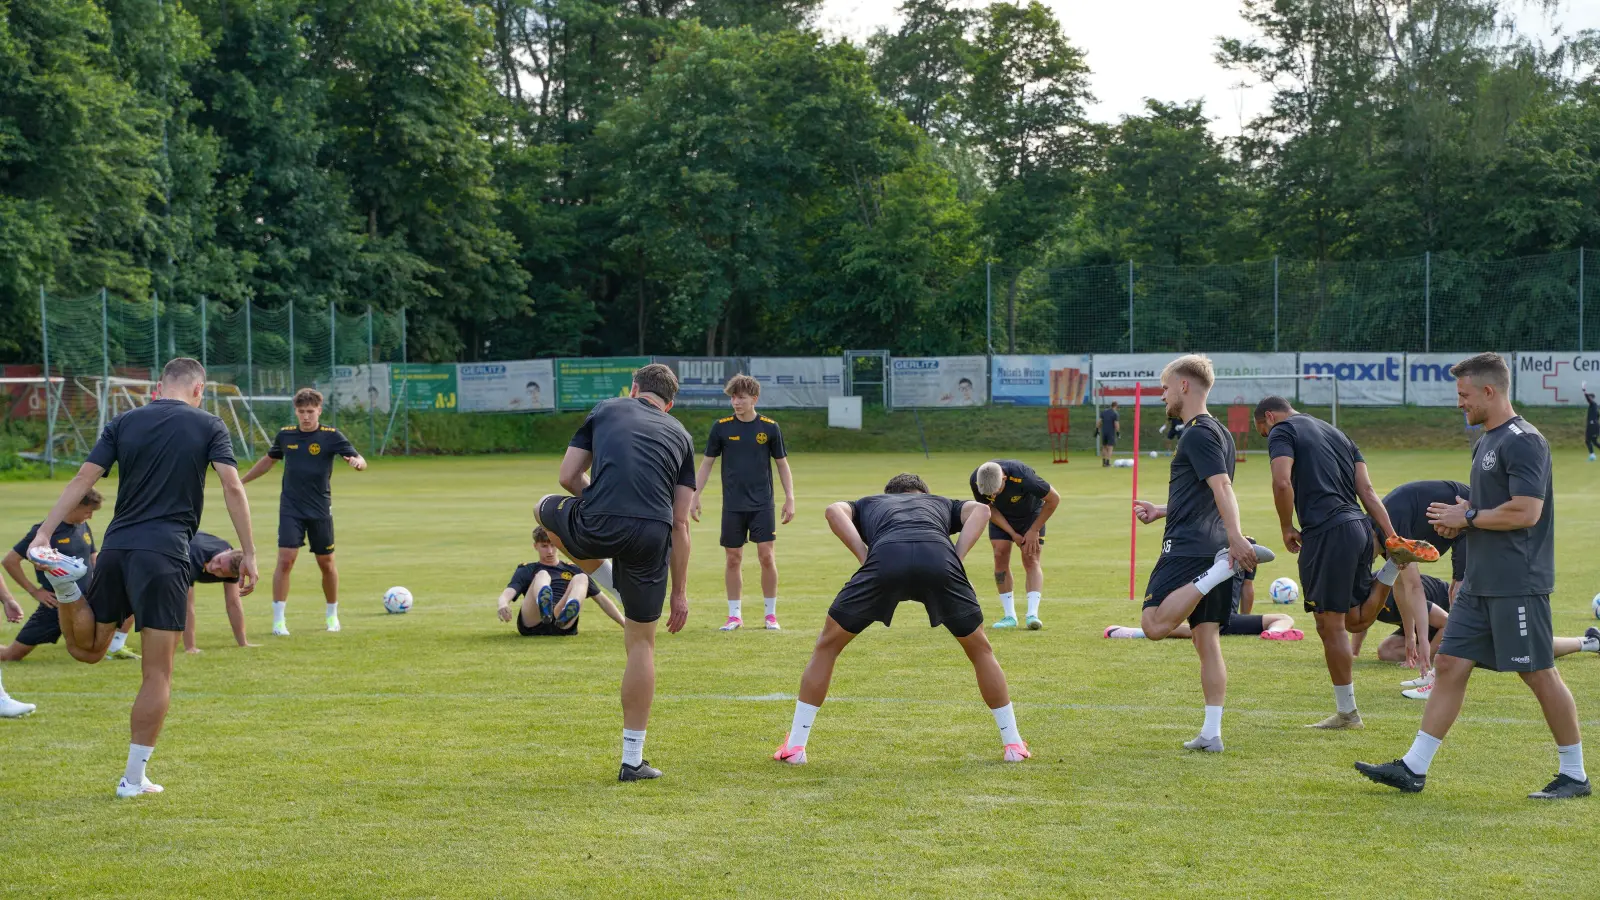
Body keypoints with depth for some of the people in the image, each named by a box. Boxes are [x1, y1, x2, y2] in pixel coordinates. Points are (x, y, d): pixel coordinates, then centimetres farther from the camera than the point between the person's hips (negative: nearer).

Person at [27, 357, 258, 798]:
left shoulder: (124, 422, 12)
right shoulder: (208, 426, 4)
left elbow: (83, 478, 3)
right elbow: (233, 487, -6)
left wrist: (43, 533, 1)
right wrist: (248, 553, -3)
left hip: (116, 547, 3)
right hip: (165, 554, -3)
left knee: (86, 649, 22)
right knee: (158, 675, 4)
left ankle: (65, 580, -9)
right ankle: (134, 778, 3)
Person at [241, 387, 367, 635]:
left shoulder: (331, 436, -6)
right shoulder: (285, 435, 3)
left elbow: (360, 461, -15)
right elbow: (268, 460, 21)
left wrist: (357, 462, -39)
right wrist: (241, 481, 26)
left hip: (320, 510, -1)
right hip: (290, 510, 1)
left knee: (326, 563, 8)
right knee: (285, 560, -11)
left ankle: (332, 615, 28)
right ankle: (279, 619, -6)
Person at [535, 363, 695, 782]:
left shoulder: (606, 409, 20)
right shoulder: (680, 435, 23)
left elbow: (569, 477, 16)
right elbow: (681, 523, 18)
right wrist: (680, 593, 22)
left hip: (597, 527, -2)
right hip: (652, 537, 2)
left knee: (546, 507, 34)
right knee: (642, 643, 14)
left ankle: (603, 574, 24)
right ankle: (633, 760, 16)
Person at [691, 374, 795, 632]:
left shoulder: (770, 427, 0)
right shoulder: (721, 427, 1)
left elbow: (782, 464, 7)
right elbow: (706, 463, 8)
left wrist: (790, 498, 1)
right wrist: (695, 496, 3)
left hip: (762, 504, -1)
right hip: (732, 505, 1)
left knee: (767, 557, -6)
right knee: (733, 559, 4)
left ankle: (771, 614, 6)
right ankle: (735, 615, 14)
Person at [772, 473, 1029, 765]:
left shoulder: (868, 504, 41)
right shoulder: (942, 504, 43)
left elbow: (835, 510, 17)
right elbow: (980, 510, 20)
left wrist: (865, 557, 12)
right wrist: (957, 558, 15)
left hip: (885, 557, 0)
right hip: (940, 558, 1)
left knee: (828, 644, 20)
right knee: (979, 648, 25)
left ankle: (795, 746, 20)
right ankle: (1013, 744, 27)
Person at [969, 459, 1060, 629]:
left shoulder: (1023, 477, -40)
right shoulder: (975, 481, -30)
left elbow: (1054, 499, -25)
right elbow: (988, 509, -11)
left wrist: (1034, 531, -20)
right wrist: (1013, 534, -16)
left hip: (1031, 514, -3)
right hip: (1001, 518, 3)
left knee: (1031, 560, -14)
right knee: (1001, 556, -10)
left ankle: (1033, 614, -21)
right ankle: (1009, 615, -4)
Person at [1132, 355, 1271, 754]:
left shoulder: (1197, 434, -10)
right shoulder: (1219, 432, 20)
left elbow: (1222, 487, -23)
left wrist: (1235, 537, -34)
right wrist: (1161, 511, 31)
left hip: (1188, 548, -10)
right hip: (1213, 549, 10)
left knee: (1155, 624, -19)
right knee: (1207, 639, 8)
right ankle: (1211, 733, 6)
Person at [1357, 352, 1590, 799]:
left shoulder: (1523, 441, -14)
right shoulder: (1487, 442, 17)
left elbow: (1526, 511, -23)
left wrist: (1468, 518, -12)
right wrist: (1460, 516, 6)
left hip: (1518, 585, -10)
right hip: (1481, 583, 10)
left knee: (1539, 674, -2)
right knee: (1449, 666, 6)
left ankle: (1574, 775, 10)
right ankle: (1413, 768, 8)